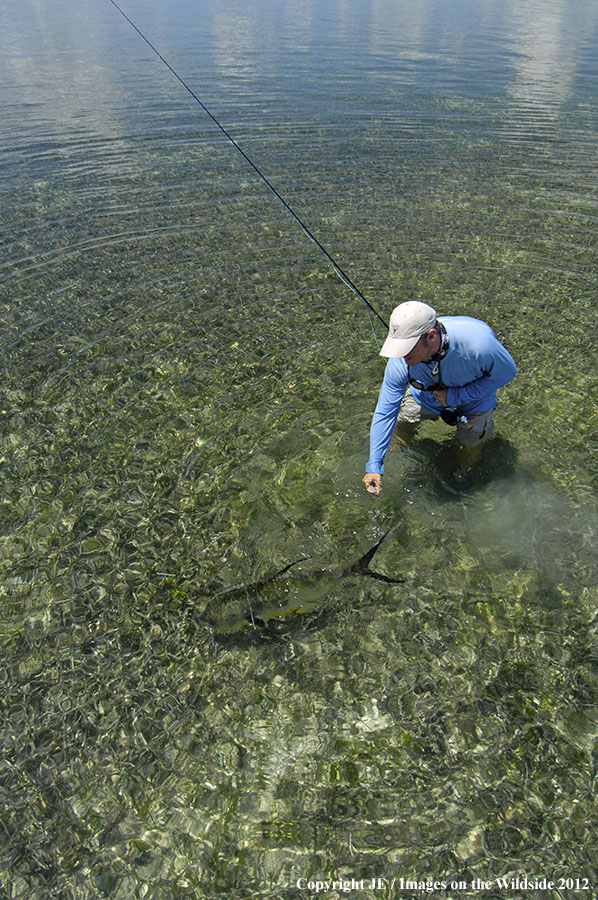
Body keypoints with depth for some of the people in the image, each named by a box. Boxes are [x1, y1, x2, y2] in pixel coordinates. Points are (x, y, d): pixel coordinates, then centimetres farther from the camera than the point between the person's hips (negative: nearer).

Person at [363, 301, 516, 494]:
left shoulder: (478, 343, -44)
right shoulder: (400, 362, -35)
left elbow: (506, 371, -23)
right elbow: (384, 413, -27)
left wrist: (457, 396, -32)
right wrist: (374, 465, -29)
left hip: (474, 395, -2)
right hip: (429, 393, 2)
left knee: (471, 444, 5)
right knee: (401, 419, 0)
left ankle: (463, 476, 42)